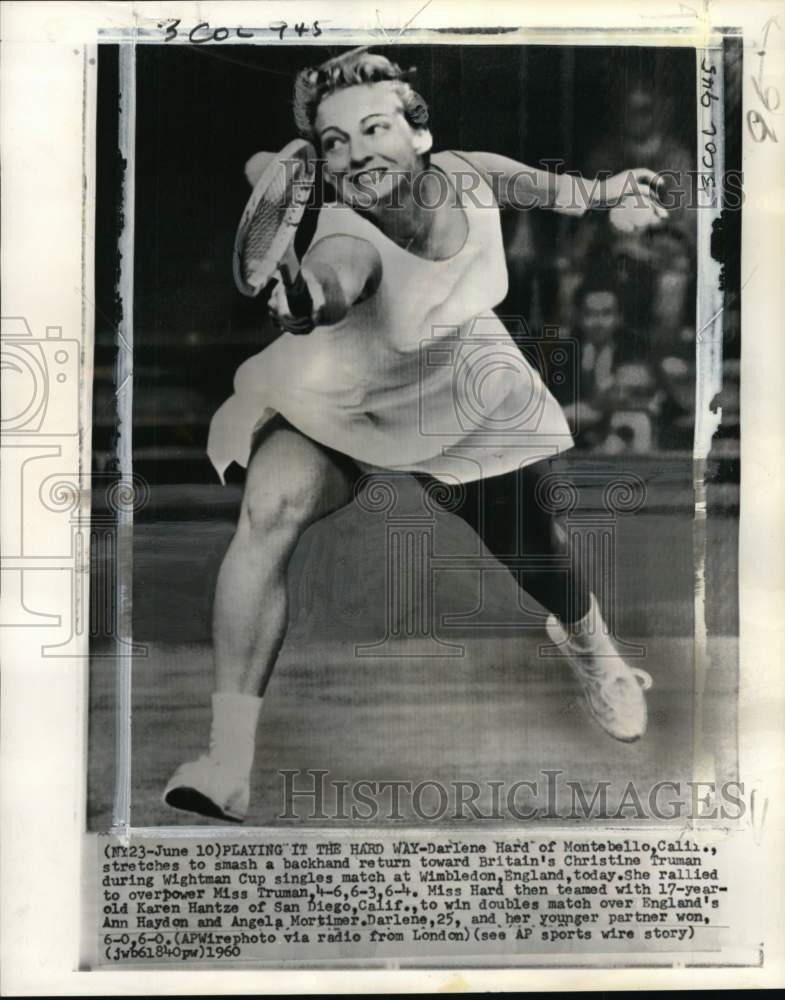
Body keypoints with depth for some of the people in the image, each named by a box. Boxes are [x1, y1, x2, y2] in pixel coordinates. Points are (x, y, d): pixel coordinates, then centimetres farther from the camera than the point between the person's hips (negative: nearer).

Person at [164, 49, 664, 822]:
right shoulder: (347, 234, -34)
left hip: (470, 396, 4)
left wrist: (605, 191, 24)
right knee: (271, 505, -31)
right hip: (348, 403, -3)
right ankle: (227, 767, -28)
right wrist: (308, 293, -84)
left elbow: (543, 185, 6)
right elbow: (335, 273, -61)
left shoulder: (472, 175, -19)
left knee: (540, 557, 5)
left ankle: (588, 644, 48)